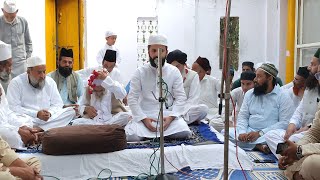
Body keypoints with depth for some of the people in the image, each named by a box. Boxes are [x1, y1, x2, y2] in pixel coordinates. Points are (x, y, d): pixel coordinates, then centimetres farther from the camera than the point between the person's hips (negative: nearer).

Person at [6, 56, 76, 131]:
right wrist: (36, 114, -20)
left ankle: (38, 129, -29)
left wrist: (49, 113, -14)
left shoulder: (50, 82, 10)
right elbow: (13, 108, -11)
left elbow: (57, 104, 9)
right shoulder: (16, 83, -3)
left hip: (49, 119, 5)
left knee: (71, 111, -18)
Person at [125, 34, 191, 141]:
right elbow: (132, 98, -3)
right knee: (132, 136, -28)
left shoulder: (174, 72, 4)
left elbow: (180, 97, 1)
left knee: (184, 134, -26)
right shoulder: (140, 72, 2)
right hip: (145, 115, -1)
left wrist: (171, 117, -15)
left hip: (168, 114, 1)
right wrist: (143, 118, -15)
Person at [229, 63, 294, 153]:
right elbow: (242, 116, 10)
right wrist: (242, 132, -12)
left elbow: (284, 123, -10)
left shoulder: (283, 97, -1)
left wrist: (260, 133, -19)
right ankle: (258, 146, -27)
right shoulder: (249, 94, 15)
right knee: (225, 132, -21)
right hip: (249, 132, 5)